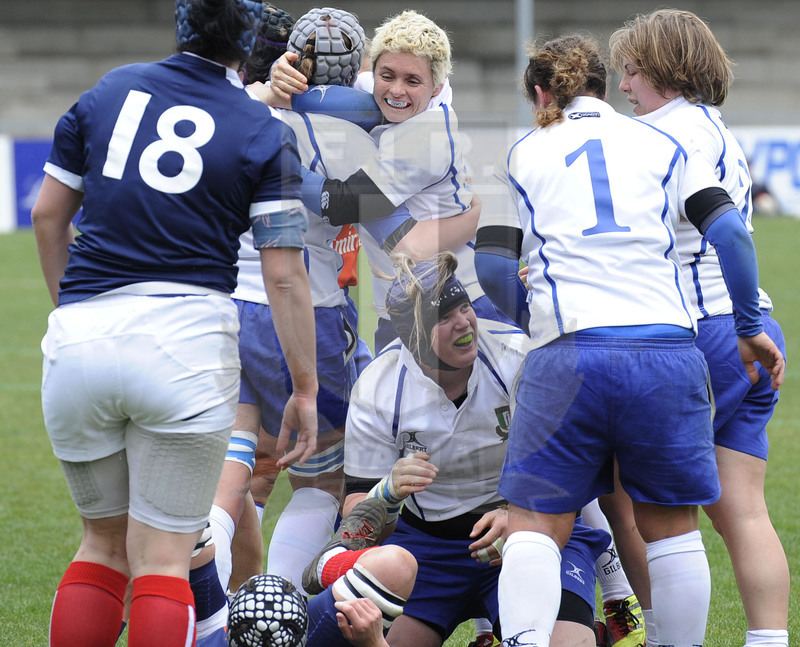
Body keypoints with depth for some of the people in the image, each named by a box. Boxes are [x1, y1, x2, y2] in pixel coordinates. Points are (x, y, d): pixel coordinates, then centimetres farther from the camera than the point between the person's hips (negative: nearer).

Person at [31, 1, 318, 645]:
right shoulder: (266, 136, 2)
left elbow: (48, 217, 17)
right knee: (163, 557, 1)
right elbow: (284, 275, -2)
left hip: (78, 340, 3)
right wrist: (305, 390, 5)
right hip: (184, 340, -3)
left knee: (103, 540, 18)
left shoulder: (108, 91, 11)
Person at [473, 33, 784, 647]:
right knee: (671, 527, 12)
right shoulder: (662, 146, 16)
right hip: (668, 352, 1)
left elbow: (492, 266, 9)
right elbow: (729, 232, 5)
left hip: (567, 359, -1)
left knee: (535, 524, 3)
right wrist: (750, 328, 15)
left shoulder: (523, 155, 15)